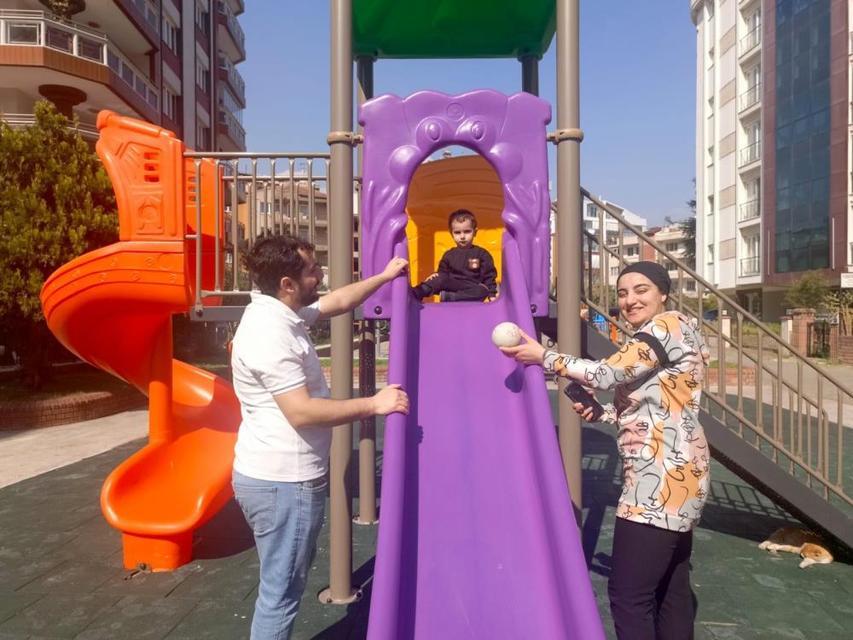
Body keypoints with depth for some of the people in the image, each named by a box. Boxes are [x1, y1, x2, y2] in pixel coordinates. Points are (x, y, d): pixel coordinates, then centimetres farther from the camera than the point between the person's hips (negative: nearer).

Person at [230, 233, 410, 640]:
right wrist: (373, 404, -21)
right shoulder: (270, 332, -24)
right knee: (281, 592, 4)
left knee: (282, 586, 23)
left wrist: (384, 277, 29)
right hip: (283, 482, -10)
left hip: (276, 475, 10)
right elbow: (302, 412, -28)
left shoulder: (283, 313, 7)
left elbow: (339, 302, 22)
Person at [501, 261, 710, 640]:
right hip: (672, 475, 11)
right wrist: (598, 412, 6)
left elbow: (607, 373, -19)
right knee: (671, 586, 17)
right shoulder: (653, 339, 20)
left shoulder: (669, 325, -11)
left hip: (663, 477, -11)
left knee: (628, 593, -7)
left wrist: (543, 357, -10)